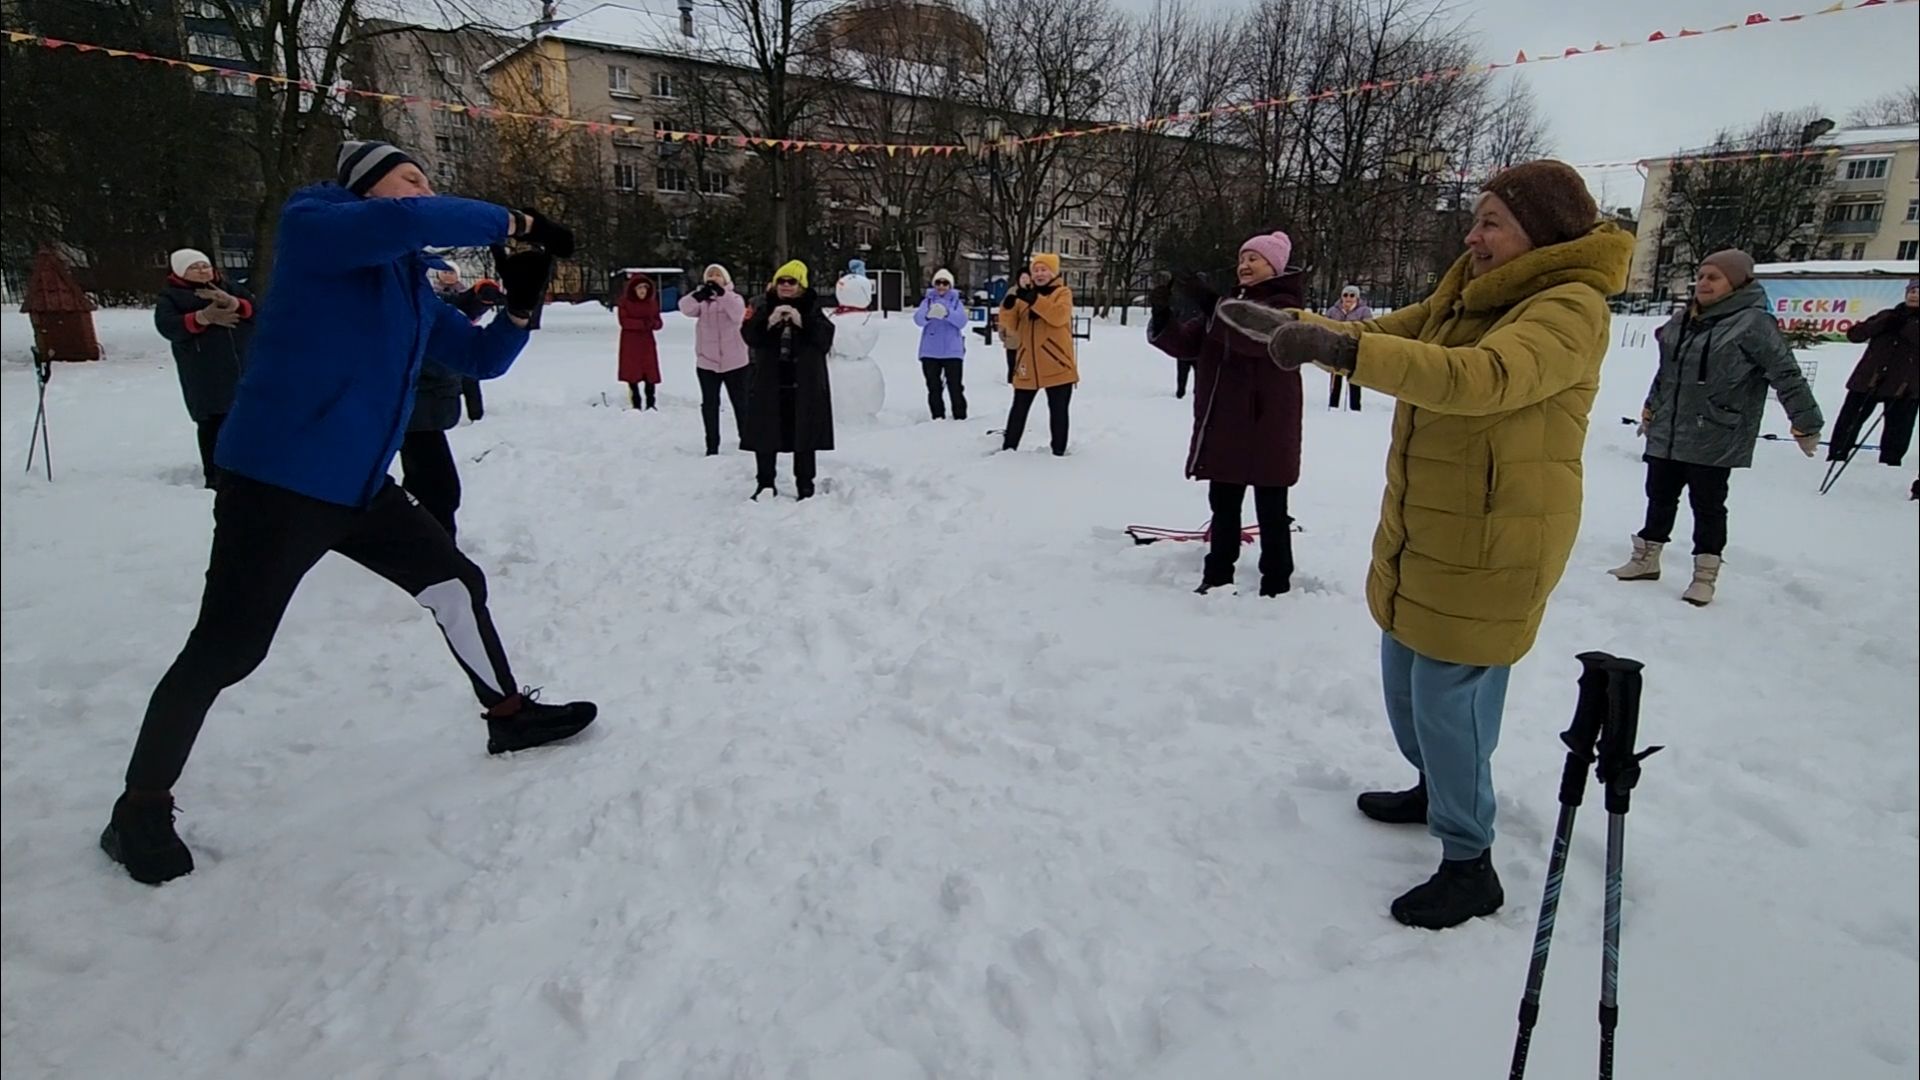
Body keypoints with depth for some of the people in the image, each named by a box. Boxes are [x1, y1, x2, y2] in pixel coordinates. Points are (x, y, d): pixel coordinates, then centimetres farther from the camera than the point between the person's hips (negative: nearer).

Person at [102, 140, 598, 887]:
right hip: (274, 482, -8)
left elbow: (481, 359, 16)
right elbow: (406, 221, -28)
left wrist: (521, 307, -2)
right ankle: (142, 810, 14)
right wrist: (515, 223, -20)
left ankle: (508, 714, 30)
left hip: (360, 485, 8)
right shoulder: (312, 229, -8)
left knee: (457, 584, 12)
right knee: (226, 648, -4)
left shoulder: (409, 283, 14)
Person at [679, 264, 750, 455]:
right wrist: (699, 294, -39)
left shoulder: (734, 298, 0)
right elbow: (686, 308, -18)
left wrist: (722, 293, -39)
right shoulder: (700, 300, 4)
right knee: (709, 404, 8)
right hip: (706, 362, 2)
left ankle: (746, 442, 20)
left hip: (734, 361, -2)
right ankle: (712, 446, 16)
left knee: (740, 403, 8)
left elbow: (737, 313, -23)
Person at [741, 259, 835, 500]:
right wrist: (769, 322, -24)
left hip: (805, 385, -1)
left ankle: (805, 485, 16)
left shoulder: (811, 308, 4)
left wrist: (802, 322, -24)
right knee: (766, 434, 6)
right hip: (768, 384, 1)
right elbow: (749, 334, -7)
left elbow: (826, 335, -11)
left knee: (804, 435, 5)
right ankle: (765, 483, 18)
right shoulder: (764, 308, 7)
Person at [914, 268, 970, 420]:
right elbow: (918, 319, -9)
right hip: (930, 351, 1)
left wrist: (947, 313, -28)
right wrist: (928, 315, -33)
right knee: (933, 387, 5)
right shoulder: (928, 300, 8)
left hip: (952, 351, -1)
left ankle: (960, 417, 5)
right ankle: (937, 416, 13)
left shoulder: (955, 301, 7)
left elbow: (962, 321, -9)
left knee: (955, 386, -2)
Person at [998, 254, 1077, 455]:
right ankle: (1008, 447, 22)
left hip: (1056, 365, -4)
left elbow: (1059, 316, -21)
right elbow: (1011, 325, 4)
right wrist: (1009, 304, -14)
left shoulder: (1062, 293, 0)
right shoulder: (1024, 296, 12)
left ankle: (1059, 450, 13)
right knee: (1019, 408, 11)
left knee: (1058, 409, 3)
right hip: (1029, 364, 4)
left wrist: (1034, 299, -28)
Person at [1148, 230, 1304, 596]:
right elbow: (1185, 343, 5)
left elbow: (1258, 337, -29)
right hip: (1223, 424, 7)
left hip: (1267, 425, -7)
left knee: (1270, 510, 3)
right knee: (1223, 504, 16)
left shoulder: (1284, 304, -7)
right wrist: (1163, 315, -15)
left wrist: (1211, 305, -35)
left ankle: (1276, 584, 12)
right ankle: (1218, 574, 28)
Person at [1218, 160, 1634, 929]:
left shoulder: (1569, 309, -19)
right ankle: (1438, 789, 44)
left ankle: (1470, 867, 14)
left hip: (1489, 548, -9)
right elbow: (1386, 335, 8)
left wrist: (1338, 348, -45)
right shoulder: (1467, 296, 10)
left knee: (1448, 696, -3)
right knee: (1406, 680, 20)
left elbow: (1483, 377, -37)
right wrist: (1287, 324, -8)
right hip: (1420, 533, 9)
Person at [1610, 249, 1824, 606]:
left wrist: (1806, 424, -12)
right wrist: (1651, 408, 27)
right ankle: (1646, 560, 28)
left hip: (1714, 439, -6)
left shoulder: (1754, 323, -11)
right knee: (1660, 497, 15)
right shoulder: (1682, 319, 8)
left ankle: (1705, 575, 16)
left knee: (1708, 506, 4)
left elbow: (1787, 376, -11)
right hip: (1666, 433, 6)